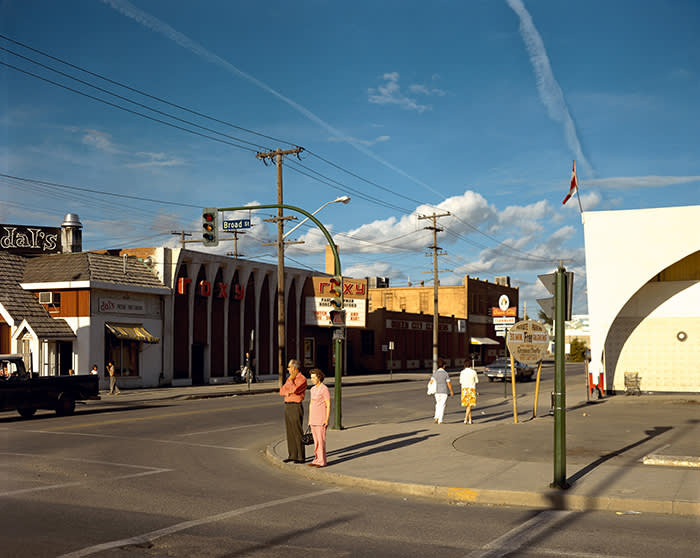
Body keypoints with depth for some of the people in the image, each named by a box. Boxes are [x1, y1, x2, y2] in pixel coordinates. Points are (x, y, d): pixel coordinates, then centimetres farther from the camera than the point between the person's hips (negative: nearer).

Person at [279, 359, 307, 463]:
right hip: (287, 406, 8)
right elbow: (282, 391, 8)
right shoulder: (290, 378, 15)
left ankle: (301, 457, 1)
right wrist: (288, 392, -12)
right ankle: (292, 455, 16)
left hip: (296, 407, -8)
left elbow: (294, 390, -25)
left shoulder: (302, 379, -12)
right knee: (290, 432, 10)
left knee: (298, 433, -5)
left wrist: (291, 380, -12)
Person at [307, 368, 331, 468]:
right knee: (316, 440, 10)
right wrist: (309, 419, 16)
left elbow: (328, 405, -14)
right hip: (314, 418, 8)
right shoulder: (313, 389, 11)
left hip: (321, 418, -8)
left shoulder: (325, 389, -13)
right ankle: (317, 460, 15)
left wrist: (327, 420, -18)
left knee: (321, 440, -5)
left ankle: (322, 461, 0)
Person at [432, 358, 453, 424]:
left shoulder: (435, 373, -1)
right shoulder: (446, 374, -9)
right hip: (444, 392, -3)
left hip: (437, 392, 3)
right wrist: (451, 391, 6)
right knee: (442, 406, 2)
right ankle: (440, 421, 0)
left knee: (438, 404, 21)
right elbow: (449, 383, -6)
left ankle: (436, 417, 6)